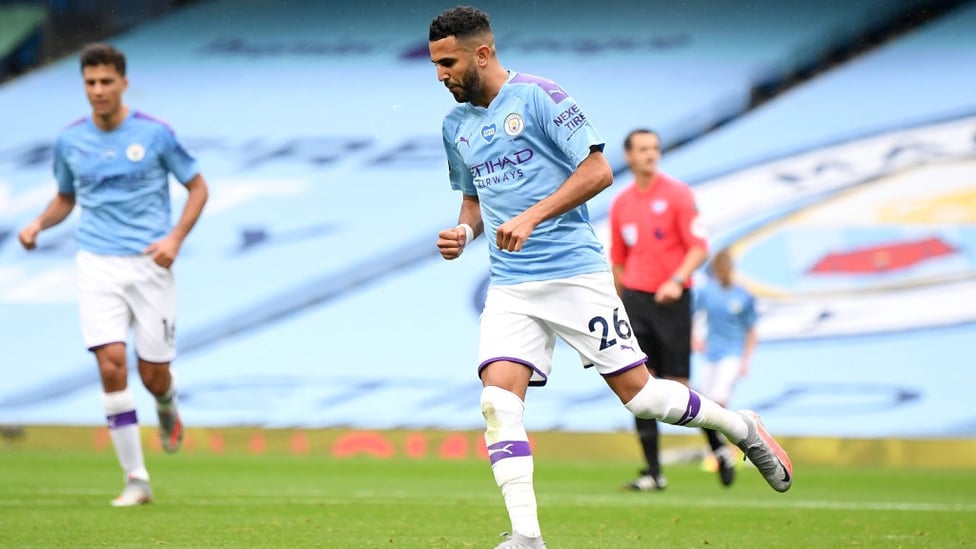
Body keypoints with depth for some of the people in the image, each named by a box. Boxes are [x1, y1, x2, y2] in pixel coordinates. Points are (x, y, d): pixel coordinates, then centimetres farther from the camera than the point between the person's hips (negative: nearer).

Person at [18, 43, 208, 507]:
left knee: (152, 373, 0)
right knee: (111, 365, -14)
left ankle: (167, 412, 41)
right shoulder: (69, 140, 4)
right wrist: (38, 225, -1)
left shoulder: (154, 134, -5)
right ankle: (136, 479, -6)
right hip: (97, 264, 1)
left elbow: (197, 188, 4)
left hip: (149, 264, -1)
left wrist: (175, 238, -10)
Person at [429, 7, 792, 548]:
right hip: (510, 286, 5)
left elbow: (597, 170, -12)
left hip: (574, 273, -5)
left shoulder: (537, 96, -9)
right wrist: (465, 230, 4)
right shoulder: (456, 125, 12)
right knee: (498, 398, -15)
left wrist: (531, 217, -20)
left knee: (636, 391, -3)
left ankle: (741, 428, 23)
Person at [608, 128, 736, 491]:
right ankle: (653, 472, -1)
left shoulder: (677, 194, -4)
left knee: (677, 386, -4)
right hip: (634, 299, 4)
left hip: (672, 299, -4)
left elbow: (699, 247, -9)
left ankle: (718, 445, 22)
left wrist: (677, 280, -24)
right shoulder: (621, 203, 9)